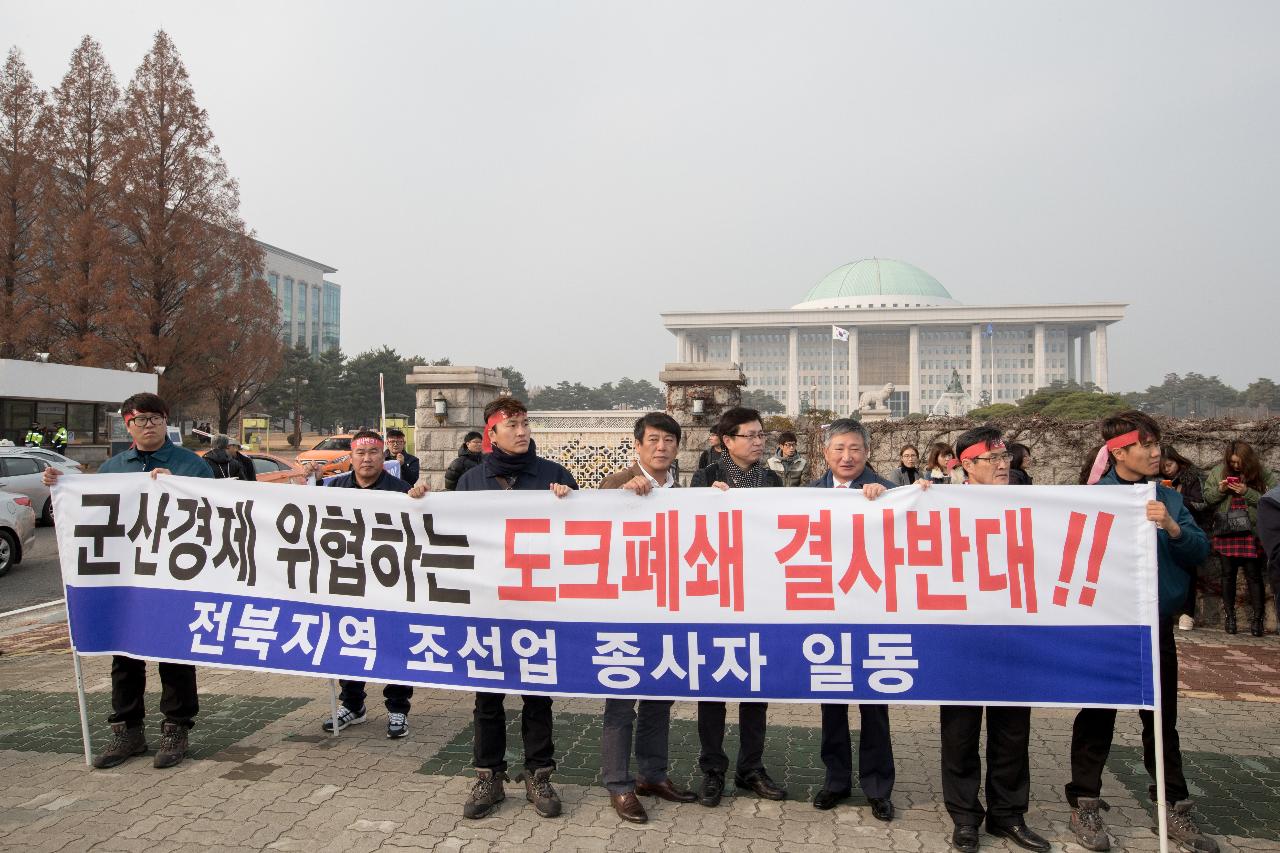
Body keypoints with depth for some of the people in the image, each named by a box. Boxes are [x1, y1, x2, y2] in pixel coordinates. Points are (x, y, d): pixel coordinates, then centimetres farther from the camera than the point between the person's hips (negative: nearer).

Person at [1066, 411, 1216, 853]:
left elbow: (1200, 549, -2)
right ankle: (1084, 805, 19)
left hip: (1157, 624, 4)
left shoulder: (1169, 498, 6)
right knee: (1097, 716, 7)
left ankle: (1175, 808, 27)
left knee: (1162, 718, 14)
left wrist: (1172, 528, -18)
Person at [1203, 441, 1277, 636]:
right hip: (1226, 532, 2)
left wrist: (1247, 492, -19)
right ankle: (1229, 615, 19)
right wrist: (1220, 490, -12)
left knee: (1254, 575, 1)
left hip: (1252, 533, -2)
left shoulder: (1262, 475, -2)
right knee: (1228, 574, 9)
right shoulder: (1218, 471, 4)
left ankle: (1257, 618, 9)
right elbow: (1206, 498, 6)